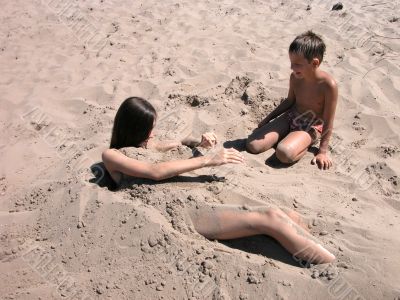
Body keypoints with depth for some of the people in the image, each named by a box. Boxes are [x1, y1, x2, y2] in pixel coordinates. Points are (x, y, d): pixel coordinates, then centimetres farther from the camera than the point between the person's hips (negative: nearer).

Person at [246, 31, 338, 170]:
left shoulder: (328, 85, -25)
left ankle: (304, 145, -3)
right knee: (252, 145, -11)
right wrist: (268, 118, 16)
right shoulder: (295, 77, -8)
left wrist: (323, 151, -15)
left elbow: (328, 122, -17)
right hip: (291, 117, 6)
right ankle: (289, 136, 7)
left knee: (284, 153, -36)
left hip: (312, 127, -5)